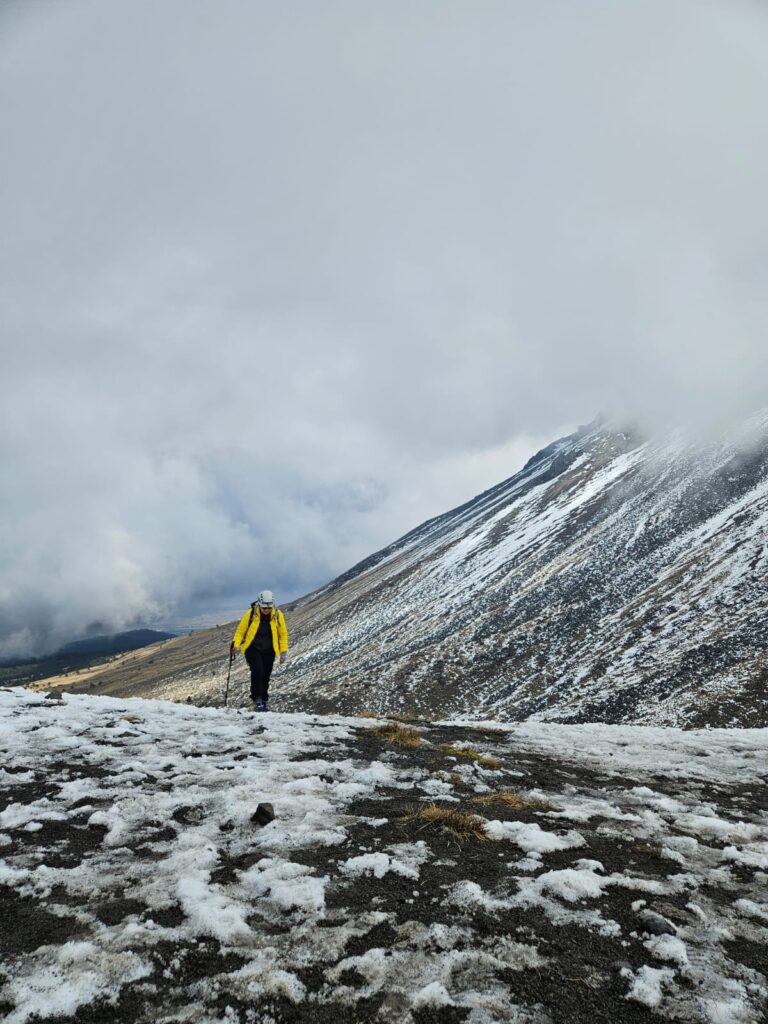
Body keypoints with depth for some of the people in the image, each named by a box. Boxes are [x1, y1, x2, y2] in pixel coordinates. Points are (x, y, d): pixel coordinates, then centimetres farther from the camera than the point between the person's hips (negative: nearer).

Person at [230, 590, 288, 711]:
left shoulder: (277, 615, -5)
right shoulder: (251, 613, -10)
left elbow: (283, 633, 4)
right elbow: (240, 630, -2)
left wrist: (283, 651, 0)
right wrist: (235, 644, -17)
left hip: (268, 650, 2)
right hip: (253, 648, -2)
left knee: (265, 676, 3)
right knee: (257, 671, -20)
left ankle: (264, 701, 18)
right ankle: (257, 700, -12)